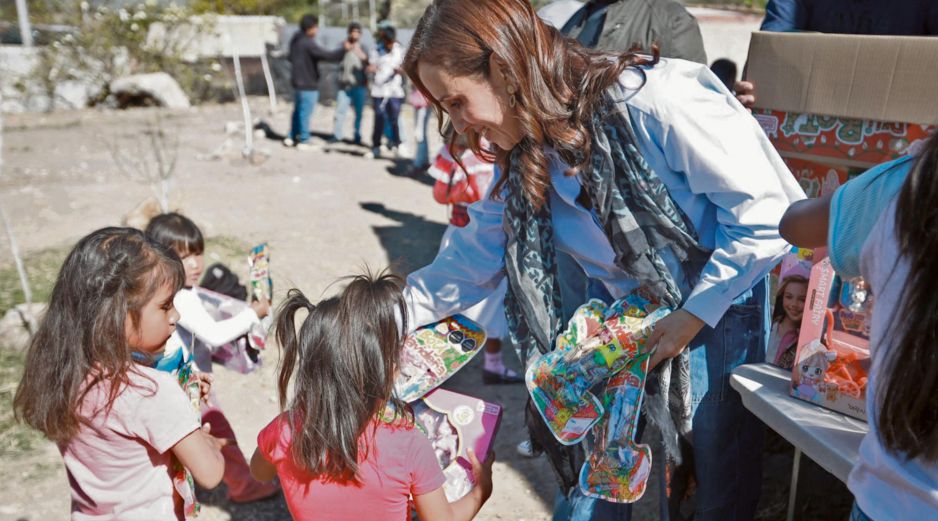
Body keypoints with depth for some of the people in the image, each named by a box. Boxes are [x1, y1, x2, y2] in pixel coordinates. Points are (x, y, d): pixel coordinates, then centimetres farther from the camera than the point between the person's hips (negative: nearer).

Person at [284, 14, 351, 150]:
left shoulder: (295, 40, 8)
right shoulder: (308, 43, -21)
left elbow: (291, 58, 20)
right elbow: (327, 56, -27)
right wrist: (344, 49, -20)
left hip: (297, 81, 9)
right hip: (308, 84, -9)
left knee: (298, 110, 19)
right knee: (305, 113, 0)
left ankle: (291, 137, 25)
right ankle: (303, 141, 7)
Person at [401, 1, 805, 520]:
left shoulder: (654, 100, -28)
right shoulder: (522, 153, -6)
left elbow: (763, 210, -22)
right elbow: (476, 255, 1)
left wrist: (694, 314, -18)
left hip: (720, 300, -5)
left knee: (724, 477, 6)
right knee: (588, 459, 9)